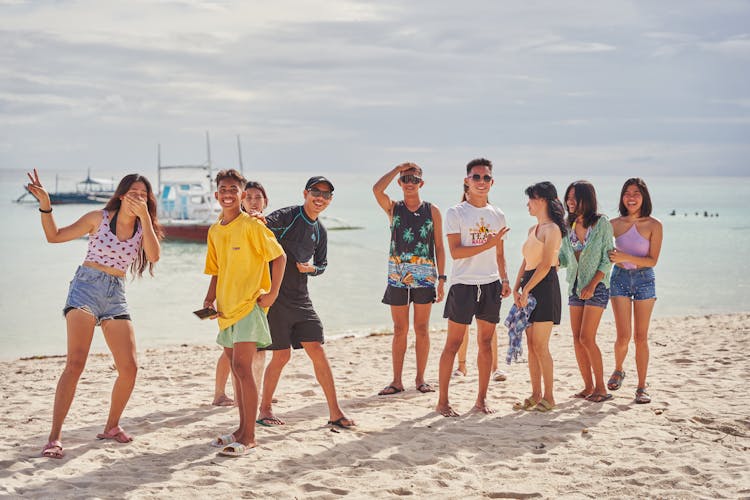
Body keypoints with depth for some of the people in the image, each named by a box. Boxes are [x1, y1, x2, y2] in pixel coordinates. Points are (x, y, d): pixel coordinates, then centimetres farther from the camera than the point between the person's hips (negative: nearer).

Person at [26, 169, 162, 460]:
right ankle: (54, 438, -20)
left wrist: (145, 216, -16)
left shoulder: (143, 227, 8)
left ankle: (112, 426, 21)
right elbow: (54, 236, 4)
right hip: (86, 287, -4)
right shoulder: (99, 218, 1)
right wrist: (45, 205, -11)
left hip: (116, 296, 4)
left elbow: (154, 256, -12)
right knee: (76, 362, -19)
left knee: (129, 367, -2)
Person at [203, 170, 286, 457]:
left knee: (242, 368, -13)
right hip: (226, 308, 7)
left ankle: (249, 437, -9)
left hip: (249, 305, -7)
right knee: (237, 370, 12)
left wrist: (273, 293, -10)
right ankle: (242, 430, 20)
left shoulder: (251, 225, -9)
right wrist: (210, 299, 6)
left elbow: (279, 256, -6)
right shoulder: (214, 231, 12)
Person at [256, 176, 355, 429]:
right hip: (275, 295, -6)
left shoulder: (320, 231, 12)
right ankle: (264, 409, 18)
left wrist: (311, 268, -1)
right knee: (282, 355, -1)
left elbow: (322, 264, 22)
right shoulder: (286, 216, -8)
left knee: (317, 351, 0)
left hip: (300, 298, 6)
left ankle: (335, 412, 6)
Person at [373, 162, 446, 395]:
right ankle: (397, 381, 8)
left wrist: (441, 279, -1)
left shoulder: (432, 211, 6)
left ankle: (420, 379, 13)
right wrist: (397, 168, -5)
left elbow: (439, 246, 5)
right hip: (398, 276, 1)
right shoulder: (393, 208, 7)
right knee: (399, 330, 4)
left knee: (422, 329, 4)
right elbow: (377, 189, -13)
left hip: (425, 276, 0)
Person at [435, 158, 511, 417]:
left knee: (486, 342, 8)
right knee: (453, 342, -3)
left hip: (491, 284, 5)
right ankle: (442, 401, 3)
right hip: (463, 284, -5)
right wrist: (487, 244, -19)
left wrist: (504, 280, 6)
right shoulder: (455, 213, -4)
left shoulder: (497, 215, 12)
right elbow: (455, 251, -13)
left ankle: (481, 398, 17)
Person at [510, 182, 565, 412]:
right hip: (529, 287, 9)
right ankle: (535, 395, 14)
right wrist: (516, 288, 5)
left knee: (540, 346, -8)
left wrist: (526, 290, -17)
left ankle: (548, 397, -1)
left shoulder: (552, 229, -9)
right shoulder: (532, 229, 18)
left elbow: (545, 265, -16)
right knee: (531, 346, 8)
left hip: (544, 287, -9)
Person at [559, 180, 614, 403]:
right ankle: (588, 386, 13)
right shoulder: (569, 226, 7)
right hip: (575, 286, 6)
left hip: (596, 286, -6)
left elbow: (607, 259, -9)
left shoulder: (602, 223, -8)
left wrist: (592, 285, -16)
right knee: (577, 339, 3)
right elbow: (563, 259, 11)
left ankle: (601, 387, -1)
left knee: (586, 338, -12)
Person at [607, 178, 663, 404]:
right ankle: (618, 370, 24)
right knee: (623, 336, -5)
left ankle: (641, 388, 9)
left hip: (644, 279, -1)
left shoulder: (653, 226, -5)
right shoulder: (615, 224, 1)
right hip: (620, 278, 1)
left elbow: (653, 260, -9)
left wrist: (626, 257, -21)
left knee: (641, 337, 1)